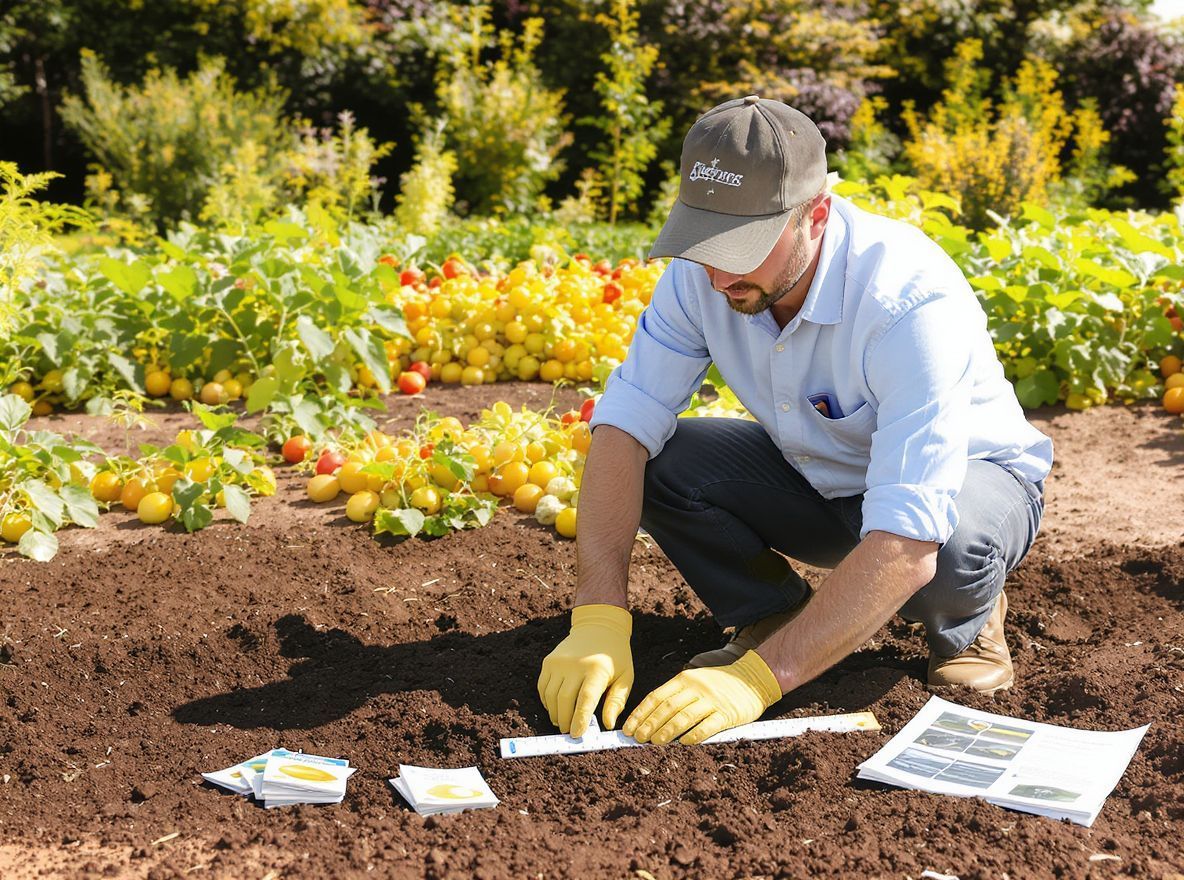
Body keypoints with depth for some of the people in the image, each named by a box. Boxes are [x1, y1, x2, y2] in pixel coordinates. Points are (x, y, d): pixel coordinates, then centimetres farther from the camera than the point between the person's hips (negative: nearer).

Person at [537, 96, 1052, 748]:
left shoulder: (912, 302, -38)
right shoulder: (700, 275, -21)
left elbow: (907, 542, -43)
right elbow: (624, 425, -25)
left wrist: (759, 678, -48)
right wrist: (598, 618, -38)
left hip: (969, 476, -4)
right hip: (818, 476, 4)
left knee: (949, 545, -40)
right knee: (656, 460, -21)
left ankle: (965, 624, -2)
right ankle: (773, 618, 3)